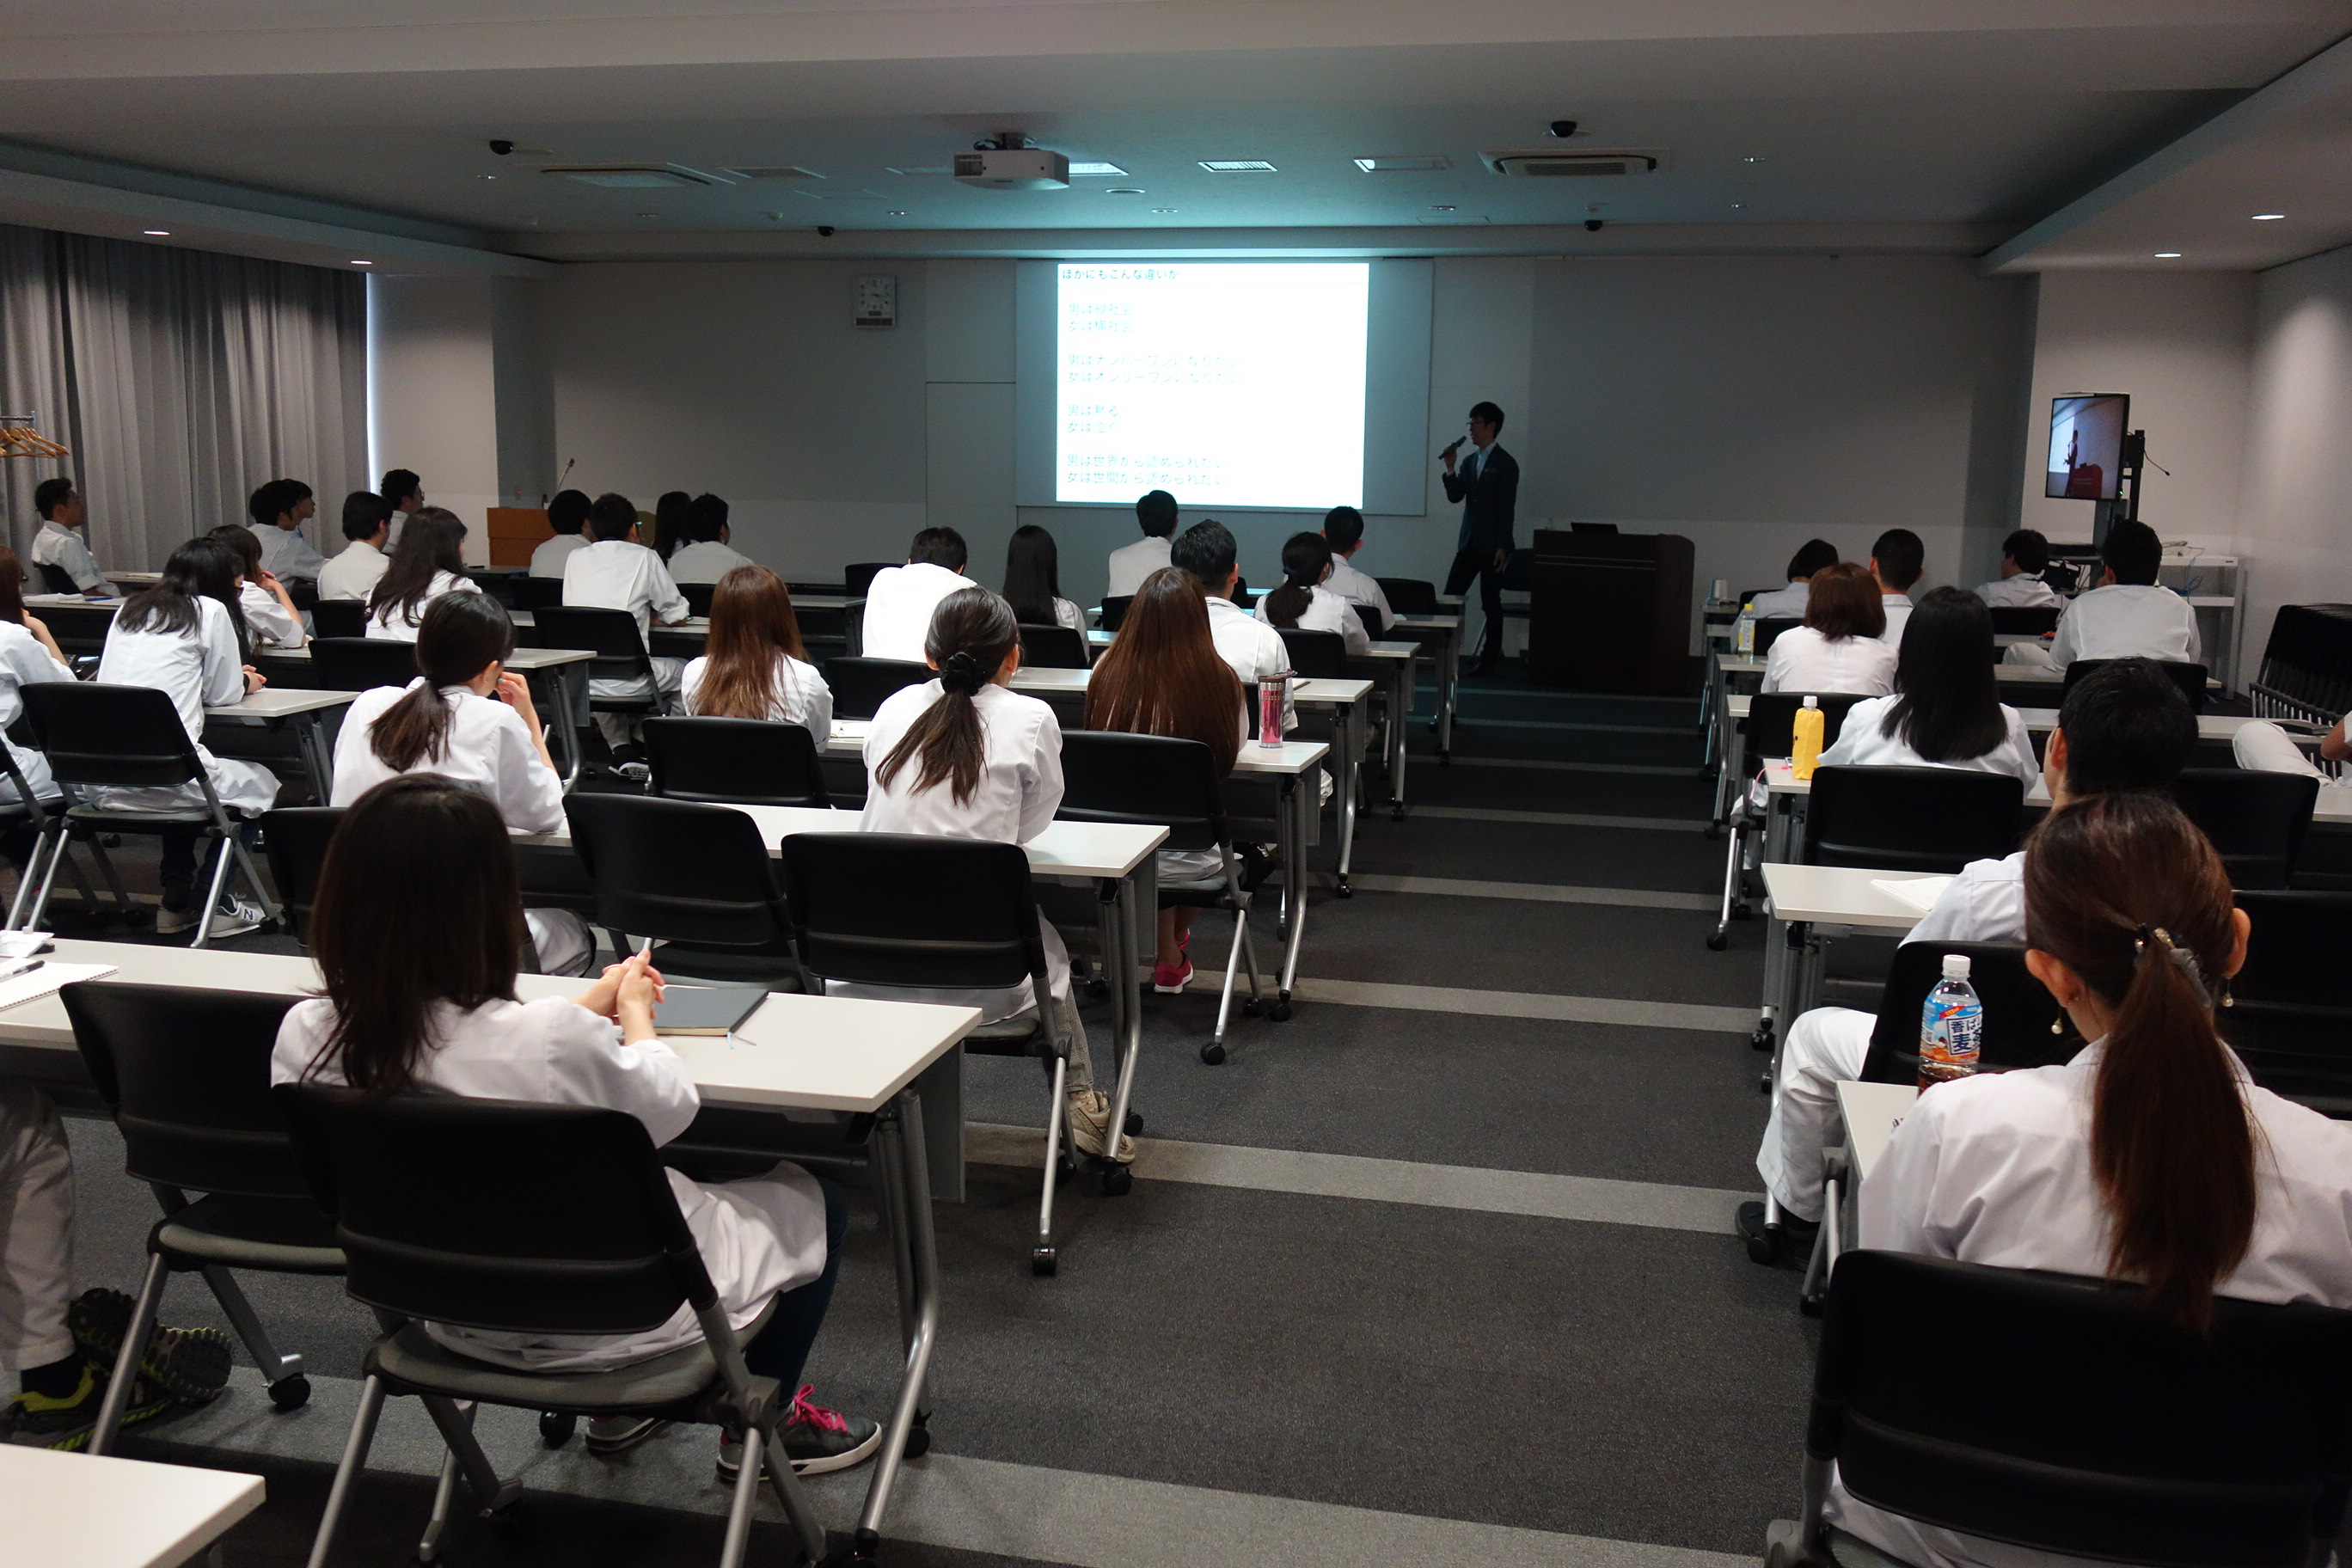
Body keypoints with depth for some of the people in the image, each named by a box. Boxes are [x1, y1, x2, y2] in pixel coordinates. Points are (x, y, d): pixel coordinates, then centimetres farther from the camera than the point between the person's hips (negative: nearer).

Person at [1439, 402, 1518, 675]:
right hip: (1468, 543, 6)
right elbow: (1455, 496, 9)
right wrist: (1450, 469, -5)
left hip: (1491, 546, -6)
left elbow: (1507, 507, -10)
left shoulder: (1505, 464, -6)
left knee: (1491, 604, 0)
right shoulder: (1469, 462, 14)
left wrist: (1502, 547, -15)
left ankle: (1489, 659, 6)